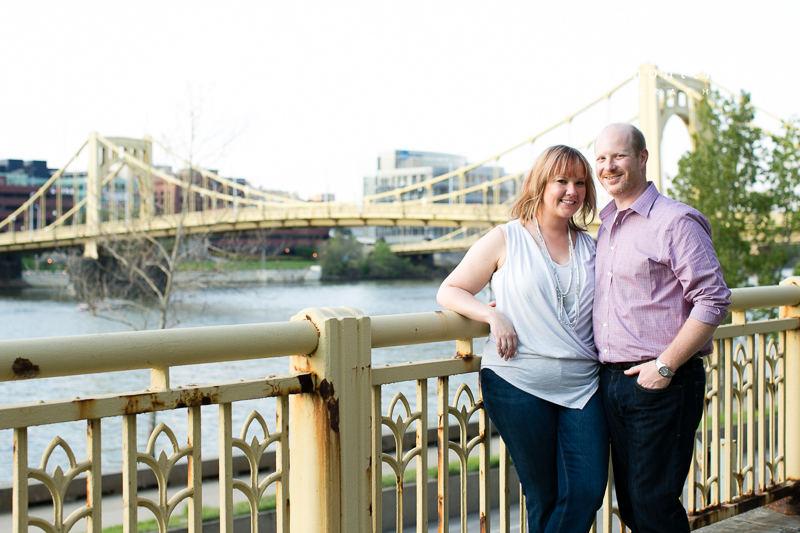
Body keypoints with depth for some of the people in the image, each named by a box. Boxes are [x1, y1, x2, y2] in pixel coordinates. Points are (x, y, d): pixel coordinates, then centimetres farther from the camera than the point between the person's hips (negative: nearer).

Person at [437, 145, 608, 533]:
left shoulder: (590, 247, 15)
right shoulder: (506, 239, 3)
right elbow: (448, 292, 5)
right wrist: (494, 316, -12)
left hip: (581, 384, 4)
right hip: (519, 384, -3)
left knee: (588, 491, -6)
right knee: (544, 498, 3)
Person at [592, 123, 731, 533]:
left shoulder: (675, 221, -10)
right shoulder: (605, 226, 15)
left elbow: (712, 302, -14)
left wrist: (665, 365, -18)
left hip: (662, 386, -7)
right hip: (612, 381, 8)